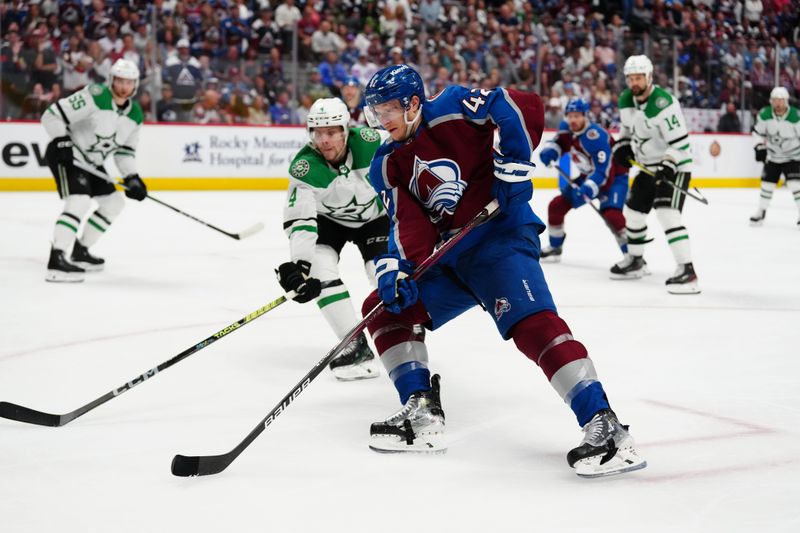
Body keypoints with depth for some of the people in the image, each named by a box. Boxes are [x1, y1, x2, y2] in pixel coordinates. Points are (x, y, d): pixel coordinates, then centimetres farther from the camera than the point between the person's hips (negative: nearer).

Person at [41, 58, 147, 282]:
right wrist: (62, 141, -29)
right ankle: (56, 260, -32)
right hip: (65, 155, -9)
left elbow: (125, 151, 10)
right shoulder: (94, 96, -22)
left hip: (89, 162, 9)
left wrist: (132, 178, -2)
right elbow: (52, 115, -22)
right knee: (79, 202, -27)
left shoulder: (135, 115, 2)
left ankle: (78, 251, 24)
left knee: (114, 203, 13)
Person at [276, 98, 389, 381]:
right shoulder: (304, 168, -30)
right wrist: (299, 265, -48)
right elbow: (300, 220, -35)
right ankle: (356, 348, -17)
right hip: (327, 219, 0)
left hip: (374, 215, 0)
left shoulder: (371, 142, -29)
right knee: (319, 267, -22)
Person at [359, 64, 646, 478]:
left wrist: (512, 165, -18)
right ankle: (422, 414, 4)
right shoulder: (388, 166, 13)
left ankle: (604, 427, -30)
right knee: (386, 307, 6)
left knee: (531, 323, -26)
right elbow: (408, 223, 3)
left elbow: (524, 107, -14)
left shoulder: (451, 110, -7)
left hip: (500, 236, -9)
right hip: (449, 256, 9)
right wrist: (395, 268, -14)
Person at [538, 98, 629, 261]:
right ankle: (555, 248, 24)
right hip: (588, 175, 8)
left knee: (611, 214, -31)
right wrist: (549, 151, -13)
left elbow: (603, 171, -35)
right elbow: (558, 143, 11)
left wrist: (585, 192, -46)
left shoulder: (595, 137, -32)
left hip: (614, 175, -8)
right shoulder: (566, 128, -9)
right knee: (556, 205, 5)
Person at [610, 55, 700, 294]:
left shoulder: (663, 103, -26)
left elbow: (680, 143, -26)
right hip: (649, 166, 9)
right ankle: (636, 261, 39)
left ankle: (687, 270, -28)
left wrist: (667, 167, -36)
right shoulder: (626, 100, -1)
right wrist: (622, 147, 4)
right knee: (632, 210, 17)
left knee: (667, 213, -24)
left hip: (673, 166, -9)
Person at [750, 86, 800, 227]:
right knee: (767, 183, 8)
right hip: (773, 156, 4)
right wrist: (760, 147, -4)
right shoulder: (764, 115, -12)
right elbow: (758, 132, 4)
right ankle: (761, 212, 25)